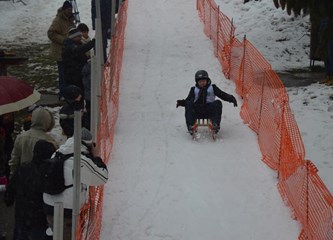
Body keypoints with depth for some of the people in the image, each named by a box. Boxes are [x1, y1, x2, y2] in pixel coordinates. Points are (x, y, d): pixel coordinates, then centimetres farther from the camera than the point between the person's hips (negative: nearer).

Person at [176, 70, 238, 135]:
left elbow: (223, 95, 12)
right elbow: (188, 100, 13)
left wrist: (231, 98, -4)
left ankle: (216, 124, -38)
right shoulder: (194, 90, 19)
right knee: (188, 104, -26)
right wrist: (181, 102, -8)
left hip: (209, 110, 0)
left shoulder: (212, 88, 17)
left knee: (218, 103, -27)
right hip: (197, 112, 1)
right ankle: (190, 126, -40)